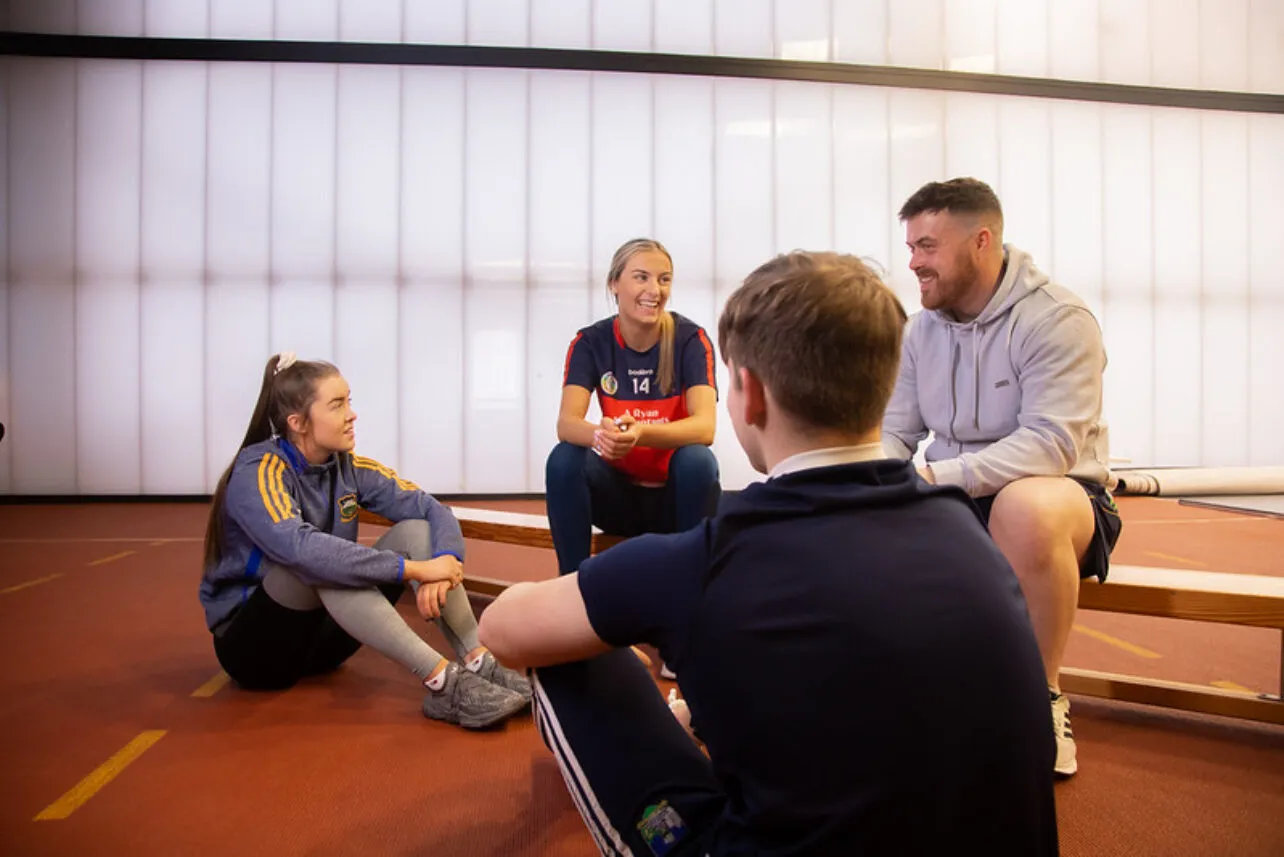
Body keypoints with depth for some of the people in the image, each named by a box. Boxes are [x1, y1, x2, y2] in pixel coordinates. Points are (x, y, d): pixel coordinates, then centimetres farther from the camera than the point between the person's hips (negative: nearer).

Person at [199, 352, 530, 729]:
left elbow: (434, 511, -9)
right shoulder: (258, 471, -20)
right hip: (251, 642, -5)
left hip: (321, 631, 6)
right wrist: (414, 569, -40)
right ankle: (442, 682, -40)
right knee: (318, 562, -35)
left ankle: (480, 664, -28)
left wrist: (443, 564, -31)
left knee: (415, 531, -14)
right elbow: (300, 547, -39)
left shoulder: (350, 468, -3)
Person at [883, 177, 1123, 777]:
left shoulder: (1057, 319, -13)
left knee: (1025, 507, -40)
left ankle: (1042, 700, -16)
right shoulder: (923, 329, 7)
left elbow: (1050, 446, -24)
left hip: (1059, 497, -5)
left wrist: (935, 476, -33)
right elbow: (893, 433, 5)